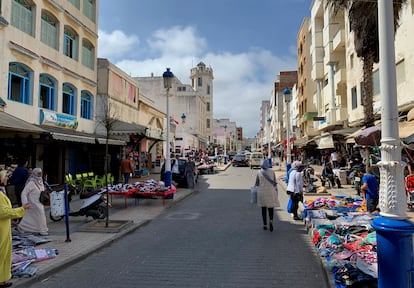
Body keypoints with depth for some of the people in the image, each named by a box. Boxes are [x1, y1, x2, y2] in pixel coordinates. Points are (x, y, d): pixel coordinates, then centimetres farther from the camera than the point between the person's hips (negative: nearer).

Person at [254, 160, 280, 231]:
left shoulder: (259, 173, -4)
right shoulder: (272, 172, -1)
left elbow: (256, 184, -2)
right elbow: (275, 183, 0)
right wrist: (276, 192, 7)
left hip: (262, 192, 0)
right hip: (271, 192, 0)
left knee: (263, 209, 11)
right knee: (271, 208, 11)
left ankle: (265, 225, 12)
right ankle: (271, 221, -15)